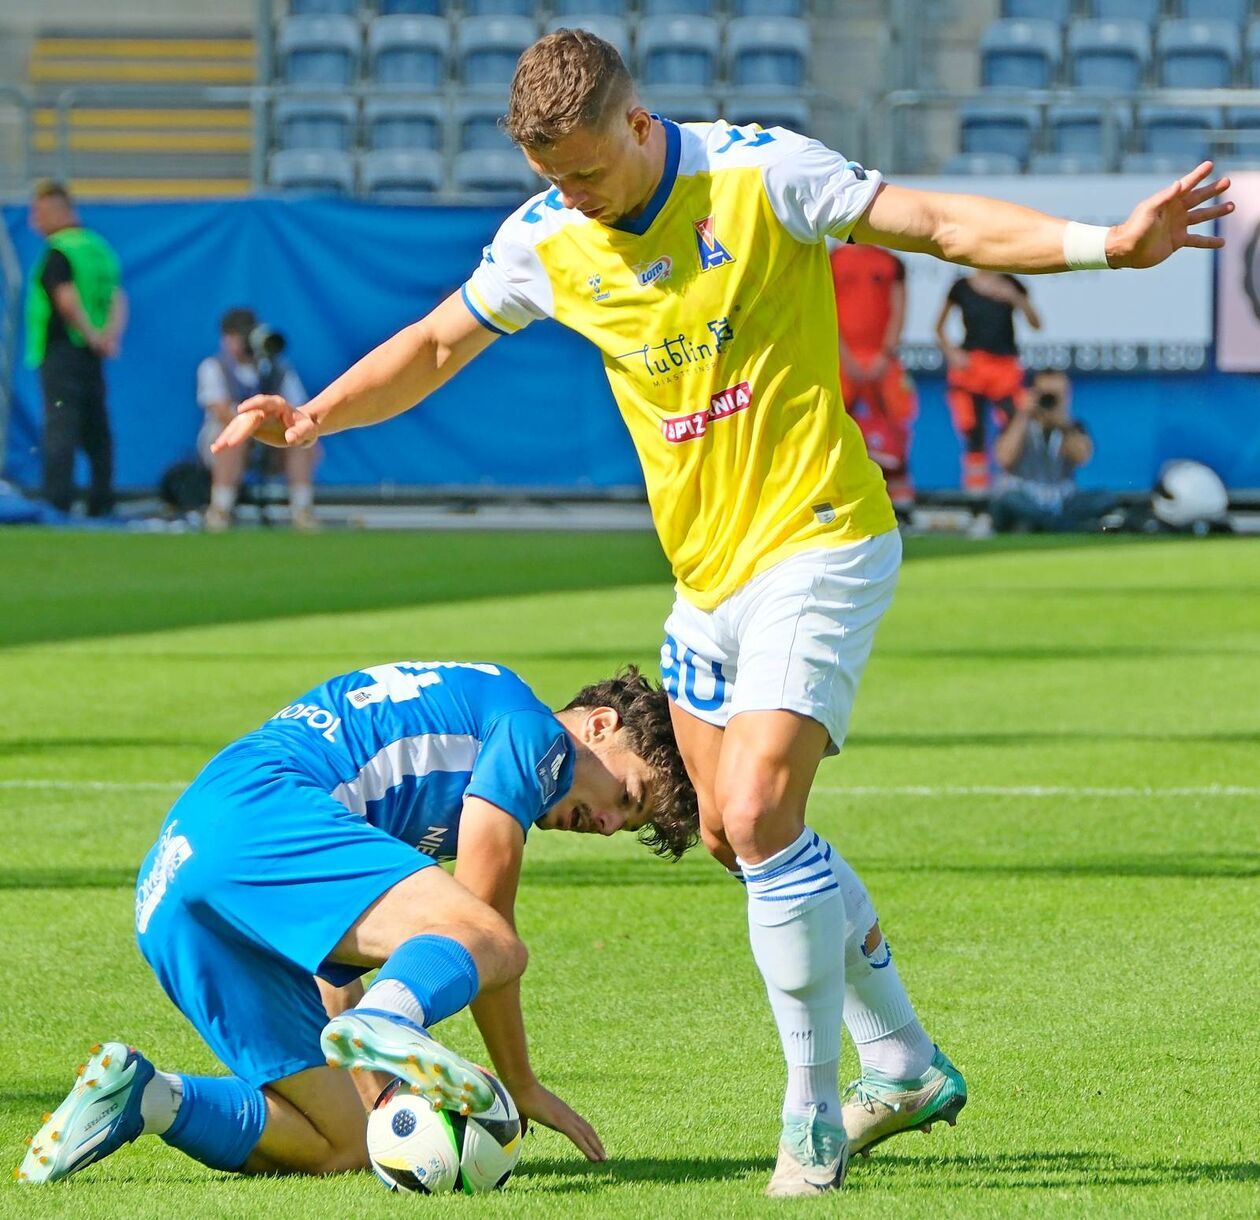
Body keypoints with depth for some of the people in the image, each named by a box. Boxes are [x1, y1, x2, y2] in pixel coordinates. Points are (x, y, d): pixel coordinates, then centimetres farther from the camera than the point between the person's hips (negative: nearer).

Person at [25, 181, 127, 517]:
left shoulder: (57, 252, -10)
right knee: (96, 429, 10)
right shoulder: (99, 247, 15)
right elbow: (118, 298, 7)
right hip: (92, 358, 8)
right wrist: (110, 335, -6)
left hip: (61, 352, -8)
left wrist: (92, 335, -16)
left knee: (60, 427, -11)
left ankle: (57, 500, -18)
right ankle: (102, 503, 12)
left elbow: (67, 300, -22)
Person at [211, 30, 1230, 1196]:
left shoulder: (761, 175, -14)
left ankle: (812, 1106, -4)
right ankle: (903, 1064, 30)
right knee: (735, 834, 13)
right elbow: (434, 345, 16)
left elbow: (944, 224, -14)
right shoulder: (544, 240, 1)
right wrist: (311, 417, 3)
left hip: (816, 542, -7)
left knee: (758, 816, -19)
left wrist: (1107, 242, -26)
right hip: (705, 572, 7)